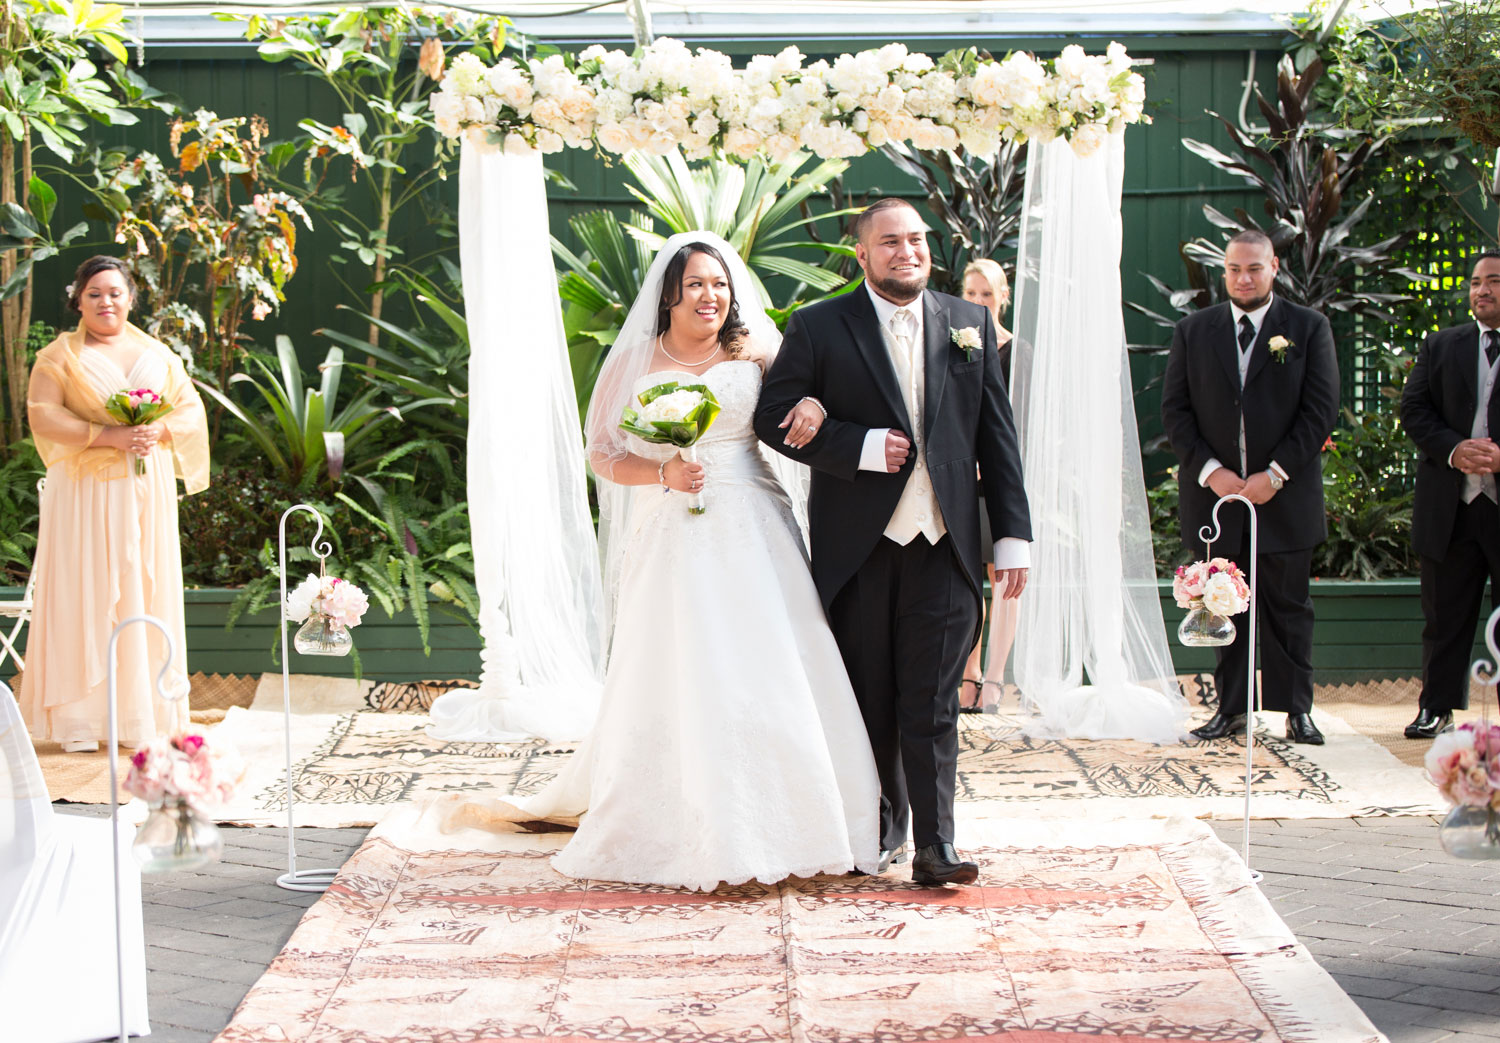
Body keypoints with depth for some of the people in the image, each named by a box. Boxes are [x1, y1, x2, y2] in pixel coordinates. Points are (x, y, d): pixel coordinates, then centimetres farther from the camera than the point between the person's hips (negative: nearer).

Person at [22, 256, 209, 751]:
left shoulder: (156, 353, 14)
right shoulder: (59, 355, 3)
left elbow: (190, 408, 12)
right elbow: (42, 414, -8)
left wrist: (158, 431, -10)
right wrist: (109, 435, -17)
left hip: (147, 488, 3)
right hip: (85, 491, -3)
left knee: (145, 592, 2)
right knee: (84, 595, -6)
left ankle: (140, 718, 7)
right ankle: (78, 720, -3)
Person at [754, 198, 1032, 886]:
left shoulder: (969, 324, 9)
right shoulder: (818, 327, 1)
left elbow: (997, 435, 9)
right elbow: (774, 418, -4)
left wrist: (1014, 536, 4)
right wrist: (864, 447, -15)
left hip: (943, 546, 1)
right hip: (857, 546, -1)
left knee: (933, 701, -3)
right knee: (869, 696, 10)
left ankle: (935, 843, -1)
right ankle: (883, 823, 26)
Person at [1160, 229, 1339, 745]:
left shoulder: (1309, 328, 2)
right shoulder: (1193, 331, 7)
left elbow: (1321, 409, -3)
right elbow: (1174, 410, 3)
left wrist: (1275, 474, -11)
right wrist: (1209, 470, -10)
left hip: (1286, 495, -1)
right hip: (1215, 493, 1)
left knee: (1289, 607, 4)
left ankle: (1297, 709, 12)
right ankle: (1230, 707, 13)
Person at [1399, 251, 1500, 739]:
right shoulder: (1440, 346, 12)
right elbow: (1414, 409, 5)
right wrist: (1453, 449, -11)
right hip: (1450, 504, 3)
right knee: (1444, 613, 9)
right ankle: (1438, 707, 18)